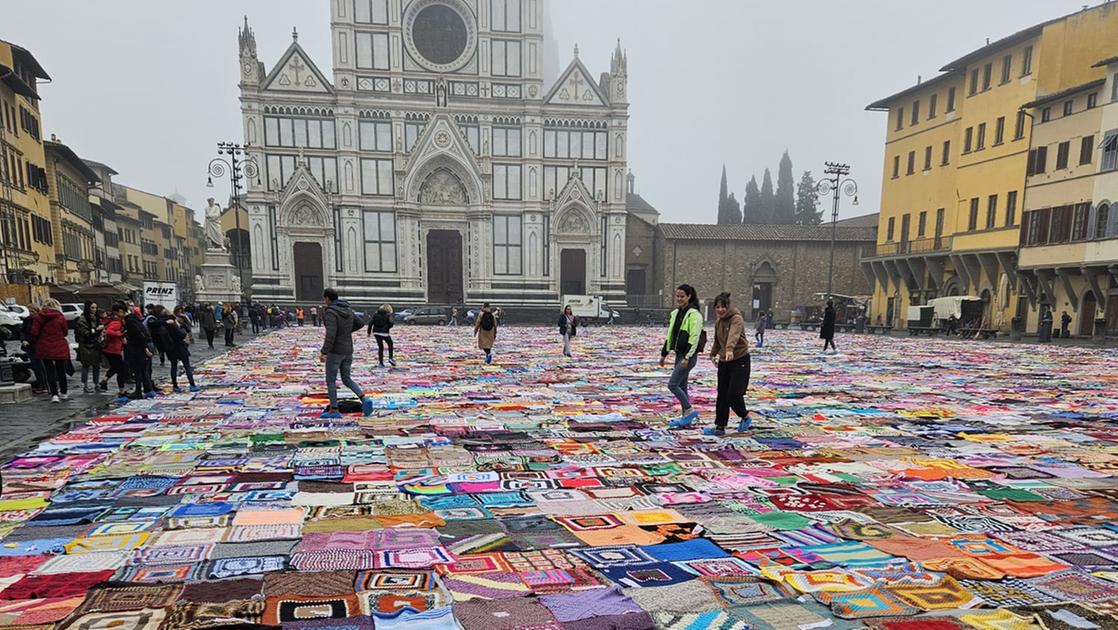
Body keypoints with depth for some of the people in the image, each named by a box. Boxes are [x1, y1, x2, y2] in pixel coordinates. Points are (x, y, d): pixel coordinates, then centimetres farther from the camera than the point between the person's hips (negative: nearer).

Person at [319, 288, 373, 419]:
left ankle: (334, 410, 10)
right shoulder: (348, 310, 7)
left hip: (335, 351, -7)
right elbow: (359, 324, 19)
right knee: (347, 379, 14)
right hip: (348, 350, 7)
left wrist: (323, 352, -19)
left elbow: (331, 335, -25)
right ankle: (365, 399, -5)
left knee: (330, 381, 6)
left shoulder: (331, 312, -18)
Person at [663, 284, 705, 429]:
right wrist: (664, 353, 17)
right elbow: (670, 335, 18)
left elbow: (694, 338, -20)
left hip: (689, 355, -9)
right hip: (679, 354, 9)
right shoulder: (675, 313, 12)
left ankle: (690, 411, 3)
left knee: (672, 384, -10)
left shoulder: (694, 314, -14)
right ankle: (686, 418, 19)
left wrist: (687, 357, -23)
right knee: (681, 386, 11)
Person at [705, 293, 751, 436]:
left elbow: (734, 335, -36)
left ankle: (744, 417, 19)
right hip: (724, 361, 7)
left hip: (740, 360, -7)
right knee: (722, 395, 8)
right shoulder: (718, 322, 8)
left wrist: (730, 349, -51)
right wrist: (713, 354, 26)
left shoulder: (737, 319, -16)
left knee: (734, 394, -10)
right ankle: (720, 427, 15)